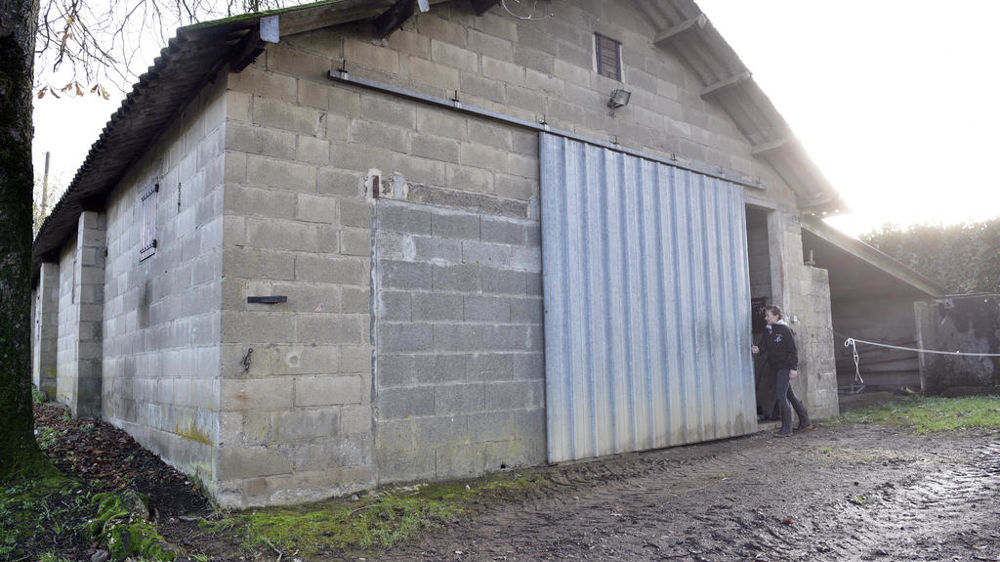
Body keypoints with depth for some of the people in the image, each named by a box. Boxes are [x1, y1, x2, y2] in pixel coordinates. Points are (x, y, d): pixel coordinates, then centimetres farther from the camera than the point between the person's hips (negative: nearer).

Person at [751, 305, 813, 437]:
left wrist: (794, 368, -16)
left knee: (781, 395, -12)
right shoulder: (768, 332, 12)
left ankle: (786, 429, -7)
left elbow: (793, 350, -11)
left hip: (785, 367, -8)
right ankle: (805, 423, 27)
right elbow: (764, 346, 6)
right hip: (776, 368, 8)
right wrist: (757, 350, -17)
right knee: (789, 395, 15)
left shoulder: (784, 330, -10)